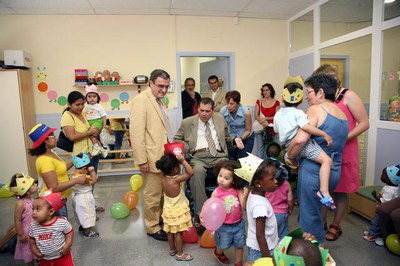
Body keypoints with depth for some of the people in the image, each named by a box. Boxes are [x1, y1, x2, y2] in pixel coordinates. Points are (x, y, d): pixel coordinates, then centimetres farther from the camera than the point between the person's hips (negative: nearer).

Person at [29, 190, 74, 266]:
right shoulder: (33, 226, -10)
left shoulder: (62, 222, -23)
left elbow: (70, 232, -10)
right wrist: (34, 250, -1)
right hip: (44, 260, 4)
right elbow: (31, 238, 8)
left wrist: (67, 246, -18)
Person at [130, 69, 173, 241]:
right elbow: (136, 132, -20)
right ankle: (152, 228, 23)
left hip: (163, 156, 9)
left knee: (163, 193, 19)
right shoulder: (141, 100, -14)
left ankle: (160, 219, 37)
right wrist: (142, 160, -21)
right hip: (152, 158, -8)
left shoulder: (157, 101, 12)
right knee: (152, 195, 6)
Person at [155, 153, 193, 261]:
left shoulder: (163, 178, -11)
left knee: (170, 231, 21)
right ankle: (180, 254, 23)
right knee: (178, 233, 9)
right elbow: (191, 173, -29)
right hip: (178, 210, -6)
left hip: (168, 209, 7)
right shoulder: (176, 179, -30)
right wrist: (183, 160, -30)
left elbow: (165, 170, 9)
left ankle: (172, 249, 39)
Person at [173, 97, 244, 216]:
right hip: (198, 157, -1)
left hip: (219, 156, 2)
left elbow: (225, 137, 29)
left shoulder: (220, 119, 17)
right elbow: (177, 139, 16)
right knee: (197, 172, -36)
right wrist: (189, 149, -1)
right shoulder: (187, 122, 9)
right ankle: (201, 211, -26)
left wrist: (234, 139, 7)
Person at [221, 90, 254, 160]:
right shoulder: (223, 111, -21)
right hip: (232, 138, 3)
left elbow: (248, 130, -14)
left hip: (246, 138, -2)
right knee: (230, 160, 3)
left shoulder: (246, 112, -26)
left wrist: (240, 139, -28)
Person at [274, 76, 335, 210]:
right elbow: (306, 127, -25)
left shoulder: (277, 115, 12)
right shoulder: (298, 113, -8)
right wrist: (325, 134, -19)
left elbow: (277, 130, 24)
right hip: (303, 143, -7)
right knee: (327, 160, -16)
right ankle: (324, 192, -26)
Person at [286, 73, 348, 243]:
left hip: (314, 171, -8)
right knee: (315, 211, 24)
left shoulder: (316, 109, -13)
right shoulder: (342, 114, 12)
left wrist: (289, 156, -10)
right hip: (334, 172, 8)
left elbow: (300, 139, -27)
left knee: (309, 216, 7)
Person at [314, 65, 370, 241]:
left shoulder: (348, 96, -7)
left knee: (341, 190, 8)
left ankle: (336, 226, 23)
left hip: (344, 152, -4)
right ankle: (322, 222, 25)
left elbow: (364, 123, -9)